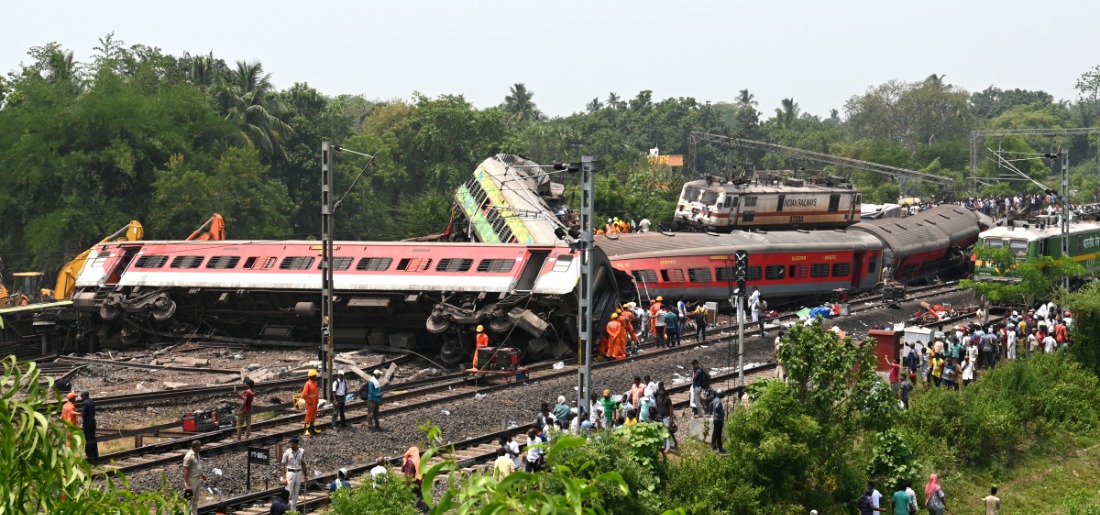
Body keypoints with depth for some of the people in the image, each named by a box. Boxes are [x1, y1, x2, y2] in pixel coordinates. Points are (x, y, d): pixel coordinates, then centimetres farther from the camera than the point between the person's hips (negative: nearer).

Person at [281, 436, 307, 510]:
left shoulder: (302, 451, 3)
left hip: (299, 473, 4)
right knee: (288, 492, -9)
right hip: (290, 473, -4)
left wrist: (304, 474, 13)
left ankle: (293, 509, 18)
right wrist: (284, 477, -11)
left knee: (296, 493, 9)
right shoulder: (287, 452, -9)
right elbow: (283, 465, -6)